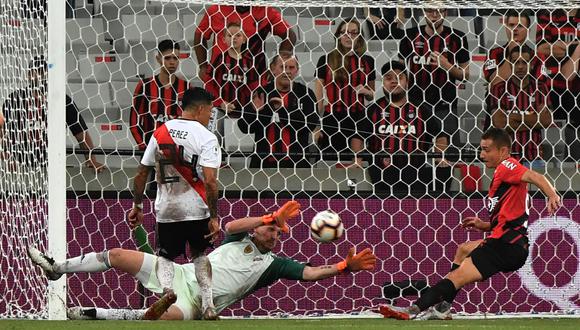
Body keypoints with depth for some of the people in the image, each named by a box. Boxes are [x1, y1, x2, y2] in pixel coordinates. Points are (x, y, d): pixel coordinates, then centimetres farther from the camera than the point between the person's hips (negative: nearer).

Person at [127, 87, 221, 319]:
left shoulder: (160, 133, 5)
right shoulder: (206, 137, -10)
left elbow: (141, 174, 7)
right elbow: (210, 181, -18)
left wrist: (137, 206, 17)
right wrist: (214, 217, -14)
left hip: (166, 210, 2)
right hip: (196, 210, -2)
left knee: (165, 256, 13)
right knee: (200, 255, 19)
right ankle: (207, 305, 12)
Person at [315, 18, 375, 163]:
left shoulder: (367, 61, 8)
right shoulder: (326, 60, 3)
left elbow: (372, 95, 18)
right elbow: (318, 96, 4)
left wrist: (365, 91, -5)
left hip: (358, 119, 0)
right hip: (331, 120, 0)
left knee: (356, 161, -11)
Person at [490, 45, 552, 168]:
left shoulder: (540, 88, 9)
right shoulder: (500, 89, 2)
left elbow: (546, 120, -3)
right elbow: (499, 123, -9)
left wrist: (516, 117, -7)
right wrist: (531, 120, -6)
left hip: (534, 158, 2)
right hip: (507, 156, -2)